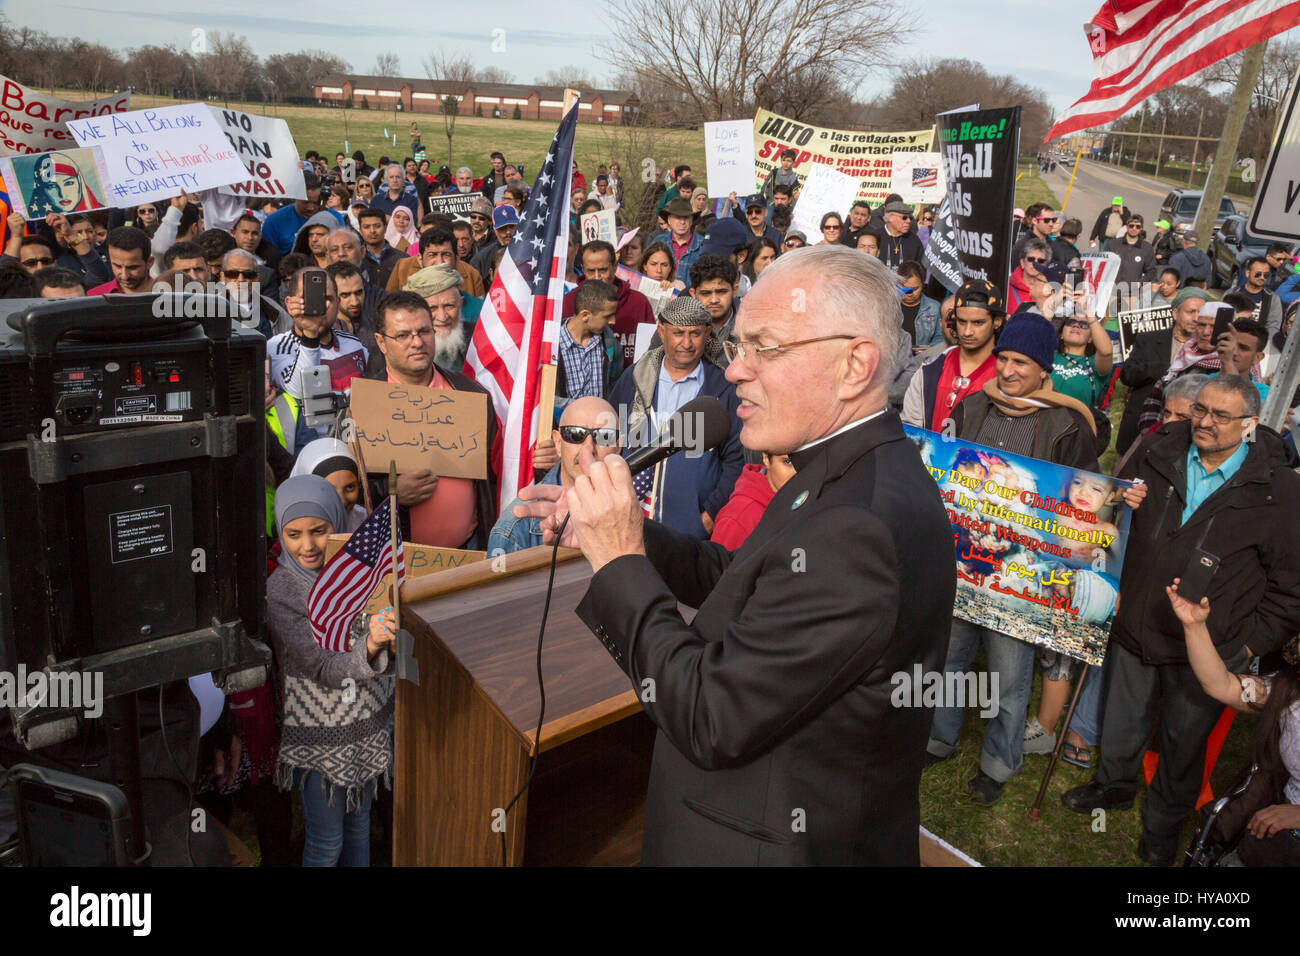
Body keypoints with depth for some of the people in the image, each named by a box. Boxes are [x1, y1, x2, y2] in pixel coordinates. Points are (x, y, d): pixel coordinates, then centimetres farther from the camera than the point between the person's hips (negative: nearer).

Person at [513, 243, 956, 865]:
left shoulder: (863, 527, -32)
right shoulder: (849, 474, -1)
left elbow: (711, 720, -29)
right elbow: (732, 578, 7)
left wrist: (621, 563, -21)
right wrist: (617, 528, -5)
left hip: (779, 843, -8)